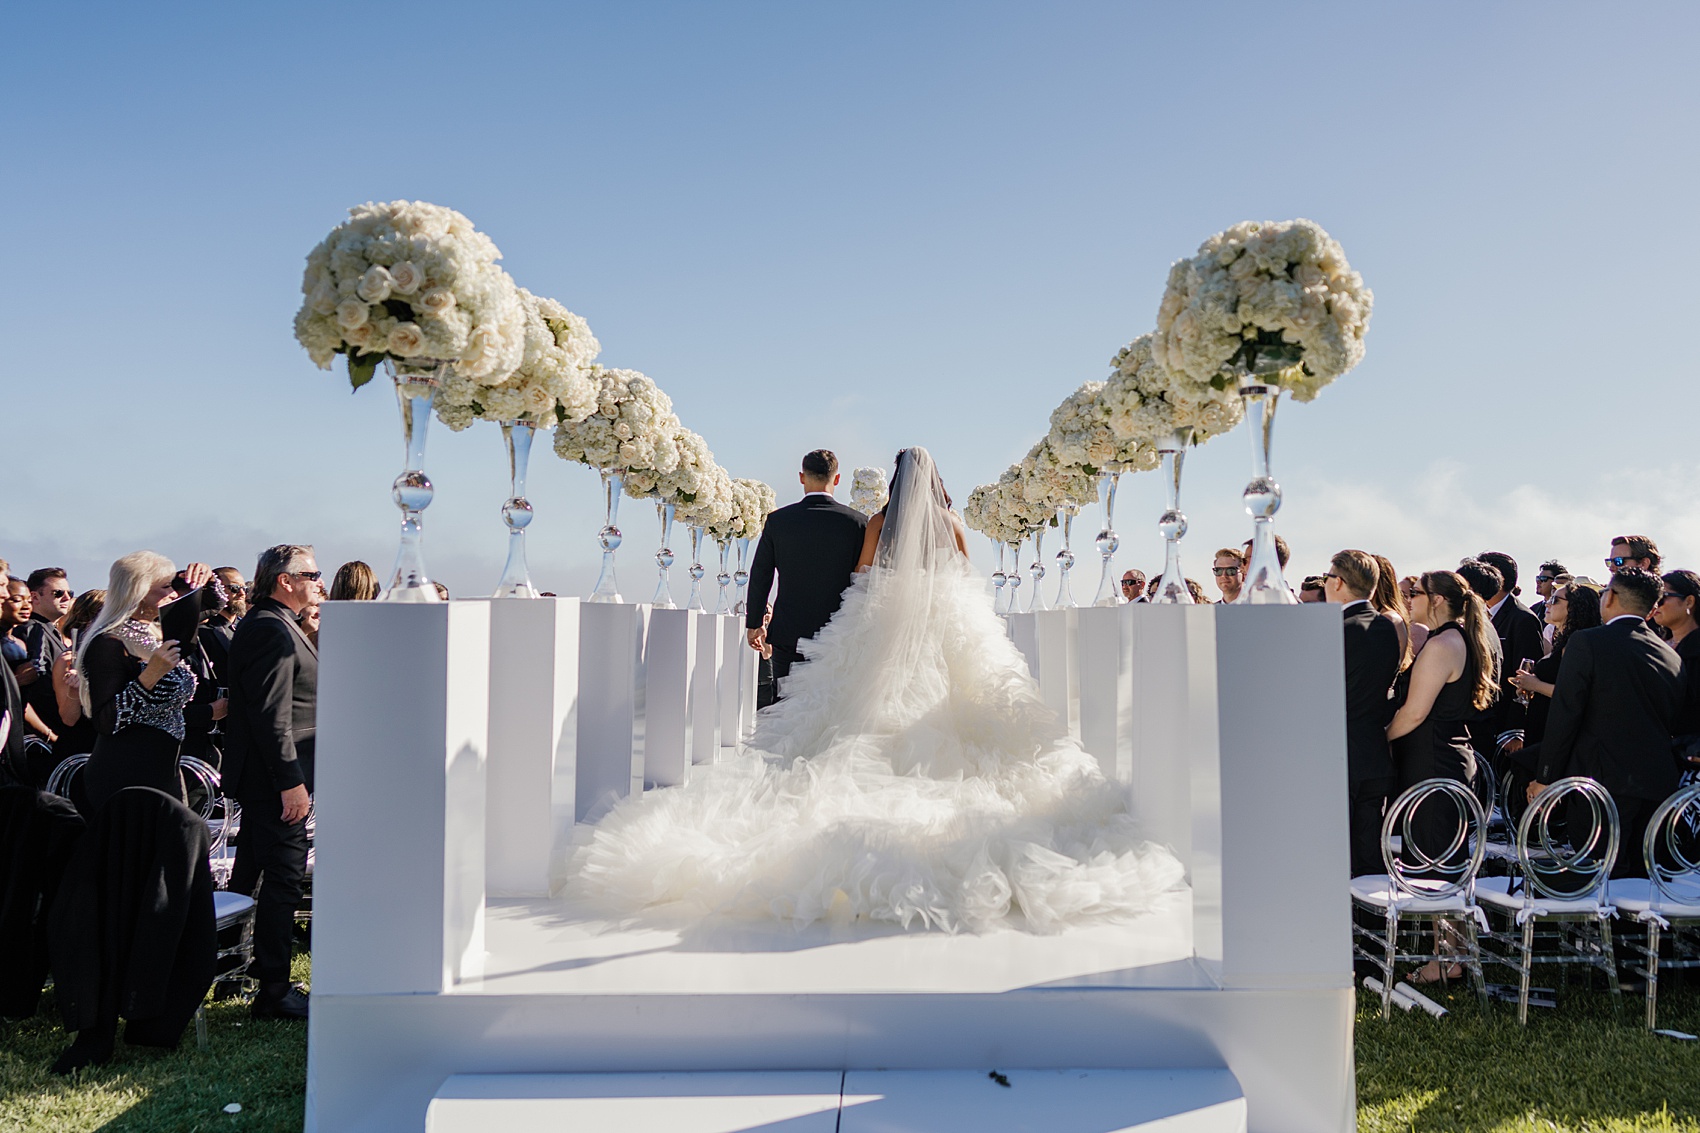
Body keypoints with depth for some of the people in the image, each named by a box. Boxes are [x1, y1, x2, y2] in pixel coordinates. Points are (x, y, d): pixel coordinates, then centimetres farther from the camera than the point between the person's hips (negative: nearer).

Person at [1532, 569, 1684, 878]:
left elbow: (1564, 717, -10)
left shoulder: (1587, 643, -8)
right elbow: (1673, 722, 16)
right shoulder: (1672, 656, 10)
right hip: (1660, 784, 6)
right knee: (1640, 876, 14)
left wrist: (1545, 778, -4)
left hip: (1605, 780, -6)